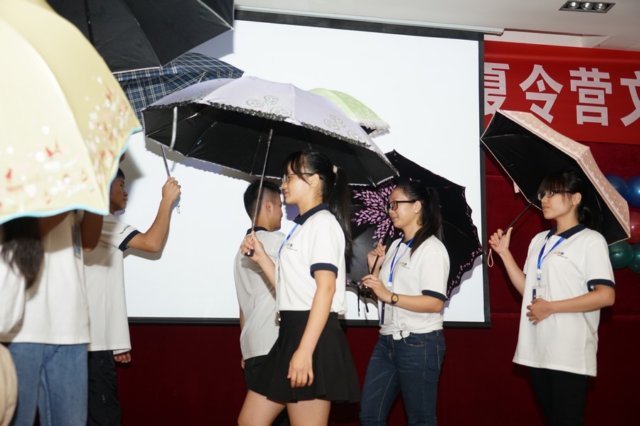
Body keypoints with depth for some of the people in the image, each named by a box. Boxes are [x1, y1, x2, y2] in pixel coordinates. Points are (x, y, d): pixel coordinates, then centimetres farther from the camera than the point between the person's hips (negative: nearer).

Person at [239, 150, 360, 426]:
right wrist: (260, 257, 11)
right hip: (291, 333, 10)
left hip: (313, 336, -10)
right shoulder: (303, 227, 22)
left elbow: (326, 288, -19)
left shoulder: (322, 222, -8)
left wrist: (304, 351, -25)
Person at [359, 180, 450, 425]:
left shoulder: (431, 248, -10)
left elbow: (435, 303, -20)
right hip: (387, 341, 8)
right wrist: (375, 268, 4)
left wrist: (390, 296, -24)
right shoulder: (395, 246, 14)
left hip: (419, 343, -8)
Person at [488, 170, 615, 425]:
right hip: (537, 349, 7)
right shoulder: (539, 240, 15)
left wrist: (551, 307, -14)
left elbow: (606, 296, -15)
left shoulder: (591, 241, -6)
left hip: (569, 353, -7)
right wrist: (504, 253, 8)